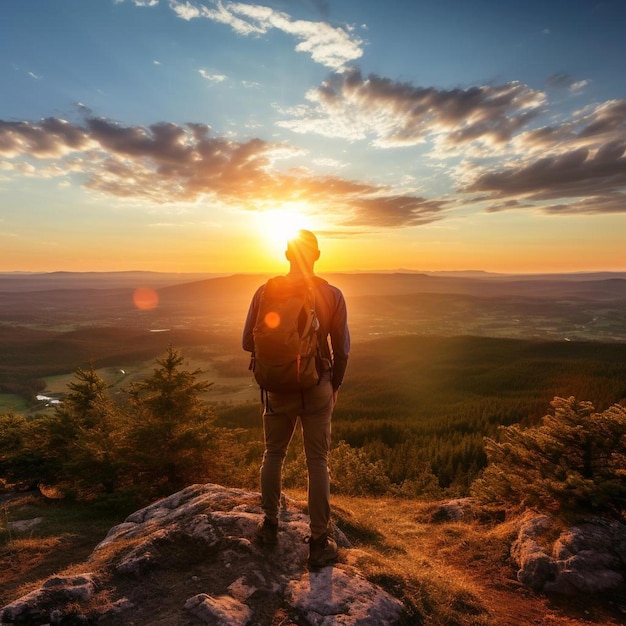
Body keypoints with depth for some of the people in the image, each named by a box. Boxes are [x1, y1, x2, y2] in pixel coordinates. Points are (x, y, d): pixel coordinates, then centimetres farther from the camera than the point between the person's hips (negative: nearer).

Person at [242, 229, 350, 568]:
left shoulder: (265, 292, -8)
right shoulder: (332, 295, -9)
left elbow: (248, 343, -3)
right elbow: (342, 349, -6)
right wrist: (334, 385, 10)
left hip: (277, 388, 1)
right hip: (318, 388, -1)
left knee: (273, 454, 20)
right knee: (317, 462, 11)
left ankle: (270, 525, 35)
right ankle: (320, 542, 21)